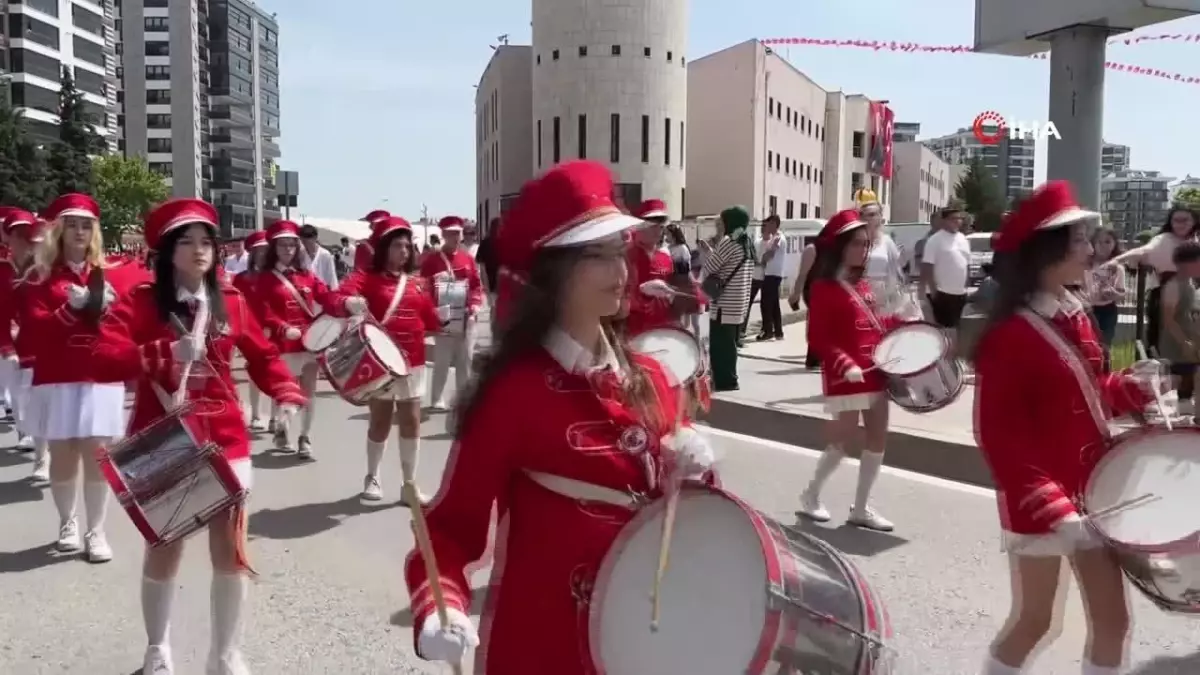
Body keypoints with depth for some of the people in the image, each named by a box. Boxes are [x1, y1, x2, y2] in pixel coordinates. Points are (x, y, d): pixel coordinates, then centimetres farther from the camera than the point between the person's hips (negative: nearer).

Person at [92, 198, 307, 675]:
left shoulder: (231, 302, 3)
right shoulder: (140, 301, -5)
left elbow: (262, 356, 12)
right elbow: (104, 359, -17)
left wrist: (286, 393, -5)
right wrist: (166, 353, -31)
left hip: (224, 440, 2)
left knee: (230, 546, 5)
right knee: (164, 547, 10)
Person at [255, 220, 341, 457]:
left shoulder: (307, 275, 13)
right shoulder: (266, 279, 0)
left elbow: (326, 297, 2)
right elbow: (265, 313, -10)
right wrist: (284, 329, -27)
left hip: (311, 340, 4)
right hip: (283, 344, -4)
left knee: (309, 391, 6)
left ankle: (305, 438, 16)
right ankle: (281, 430, 28)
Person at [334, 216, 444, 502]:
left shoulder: (417, 283, 11)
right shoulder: (368, 278, -4)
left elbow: (430, 319, 12)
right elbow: (341, 295, -22)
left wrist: (447, 321, -5)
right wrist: (350, 302, -41)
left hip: (412, 360, 4)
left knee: (411, 421, 5)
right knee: (380, 420, 6)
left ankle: (410, 483, 14)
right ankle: (372, 478, 24)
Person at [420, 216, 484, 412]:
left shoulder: (468, 259, 10)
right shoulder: (431, 259, -3)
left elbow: (477, 285, 12)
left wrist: (475, 304, -4)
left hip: (466, 318, 4)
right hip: (443, 318, -4)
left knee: (465, 360, 10)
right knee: (442, 361, -4)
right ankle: (438, 399, 6)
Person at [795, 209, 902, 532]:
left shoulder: (862, 284, 13)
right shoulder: (825, 287, -12)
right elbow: (818, 338, -17)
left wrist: (899, 321, 8)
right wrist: (844, 363, -28)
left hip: (874, 372, 8)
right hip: (845, 376, -8)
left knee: (878, 436, 8)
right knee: (843, 438, -2)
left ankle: (861, 508, 19)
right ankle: (811, 496, 20)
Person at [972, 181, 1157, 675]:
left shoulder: (1076, 316, 7)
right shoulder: (1009, 334, -19)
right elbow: (997, 432, -20)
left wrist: (1130, 386, 0)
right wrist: (1043, 499, -25)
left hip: (1091, 491, 8)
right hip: (1038, 501, -8)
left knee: (1113, 619, 13)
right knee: (1034, 620, 6)